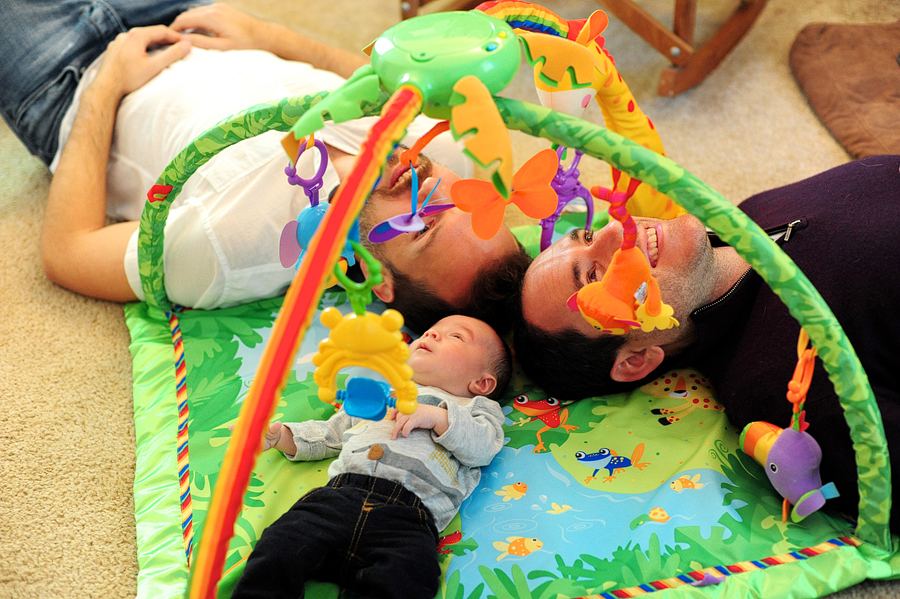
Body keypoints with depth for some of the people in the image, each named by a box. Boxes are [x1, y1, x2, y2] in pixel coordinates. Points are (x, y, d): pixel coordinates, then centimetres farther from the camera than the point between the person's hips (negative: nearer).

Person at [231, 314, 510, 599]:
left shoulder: (476, 407, 27)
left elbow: (483, 446, 6)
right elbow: (327, 435, 42)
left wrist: (438, 417, -6)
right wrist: (281, 435, 29)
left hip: (409, 514, -3)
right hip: (340, 493, 4)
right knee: (279, 548, -23)